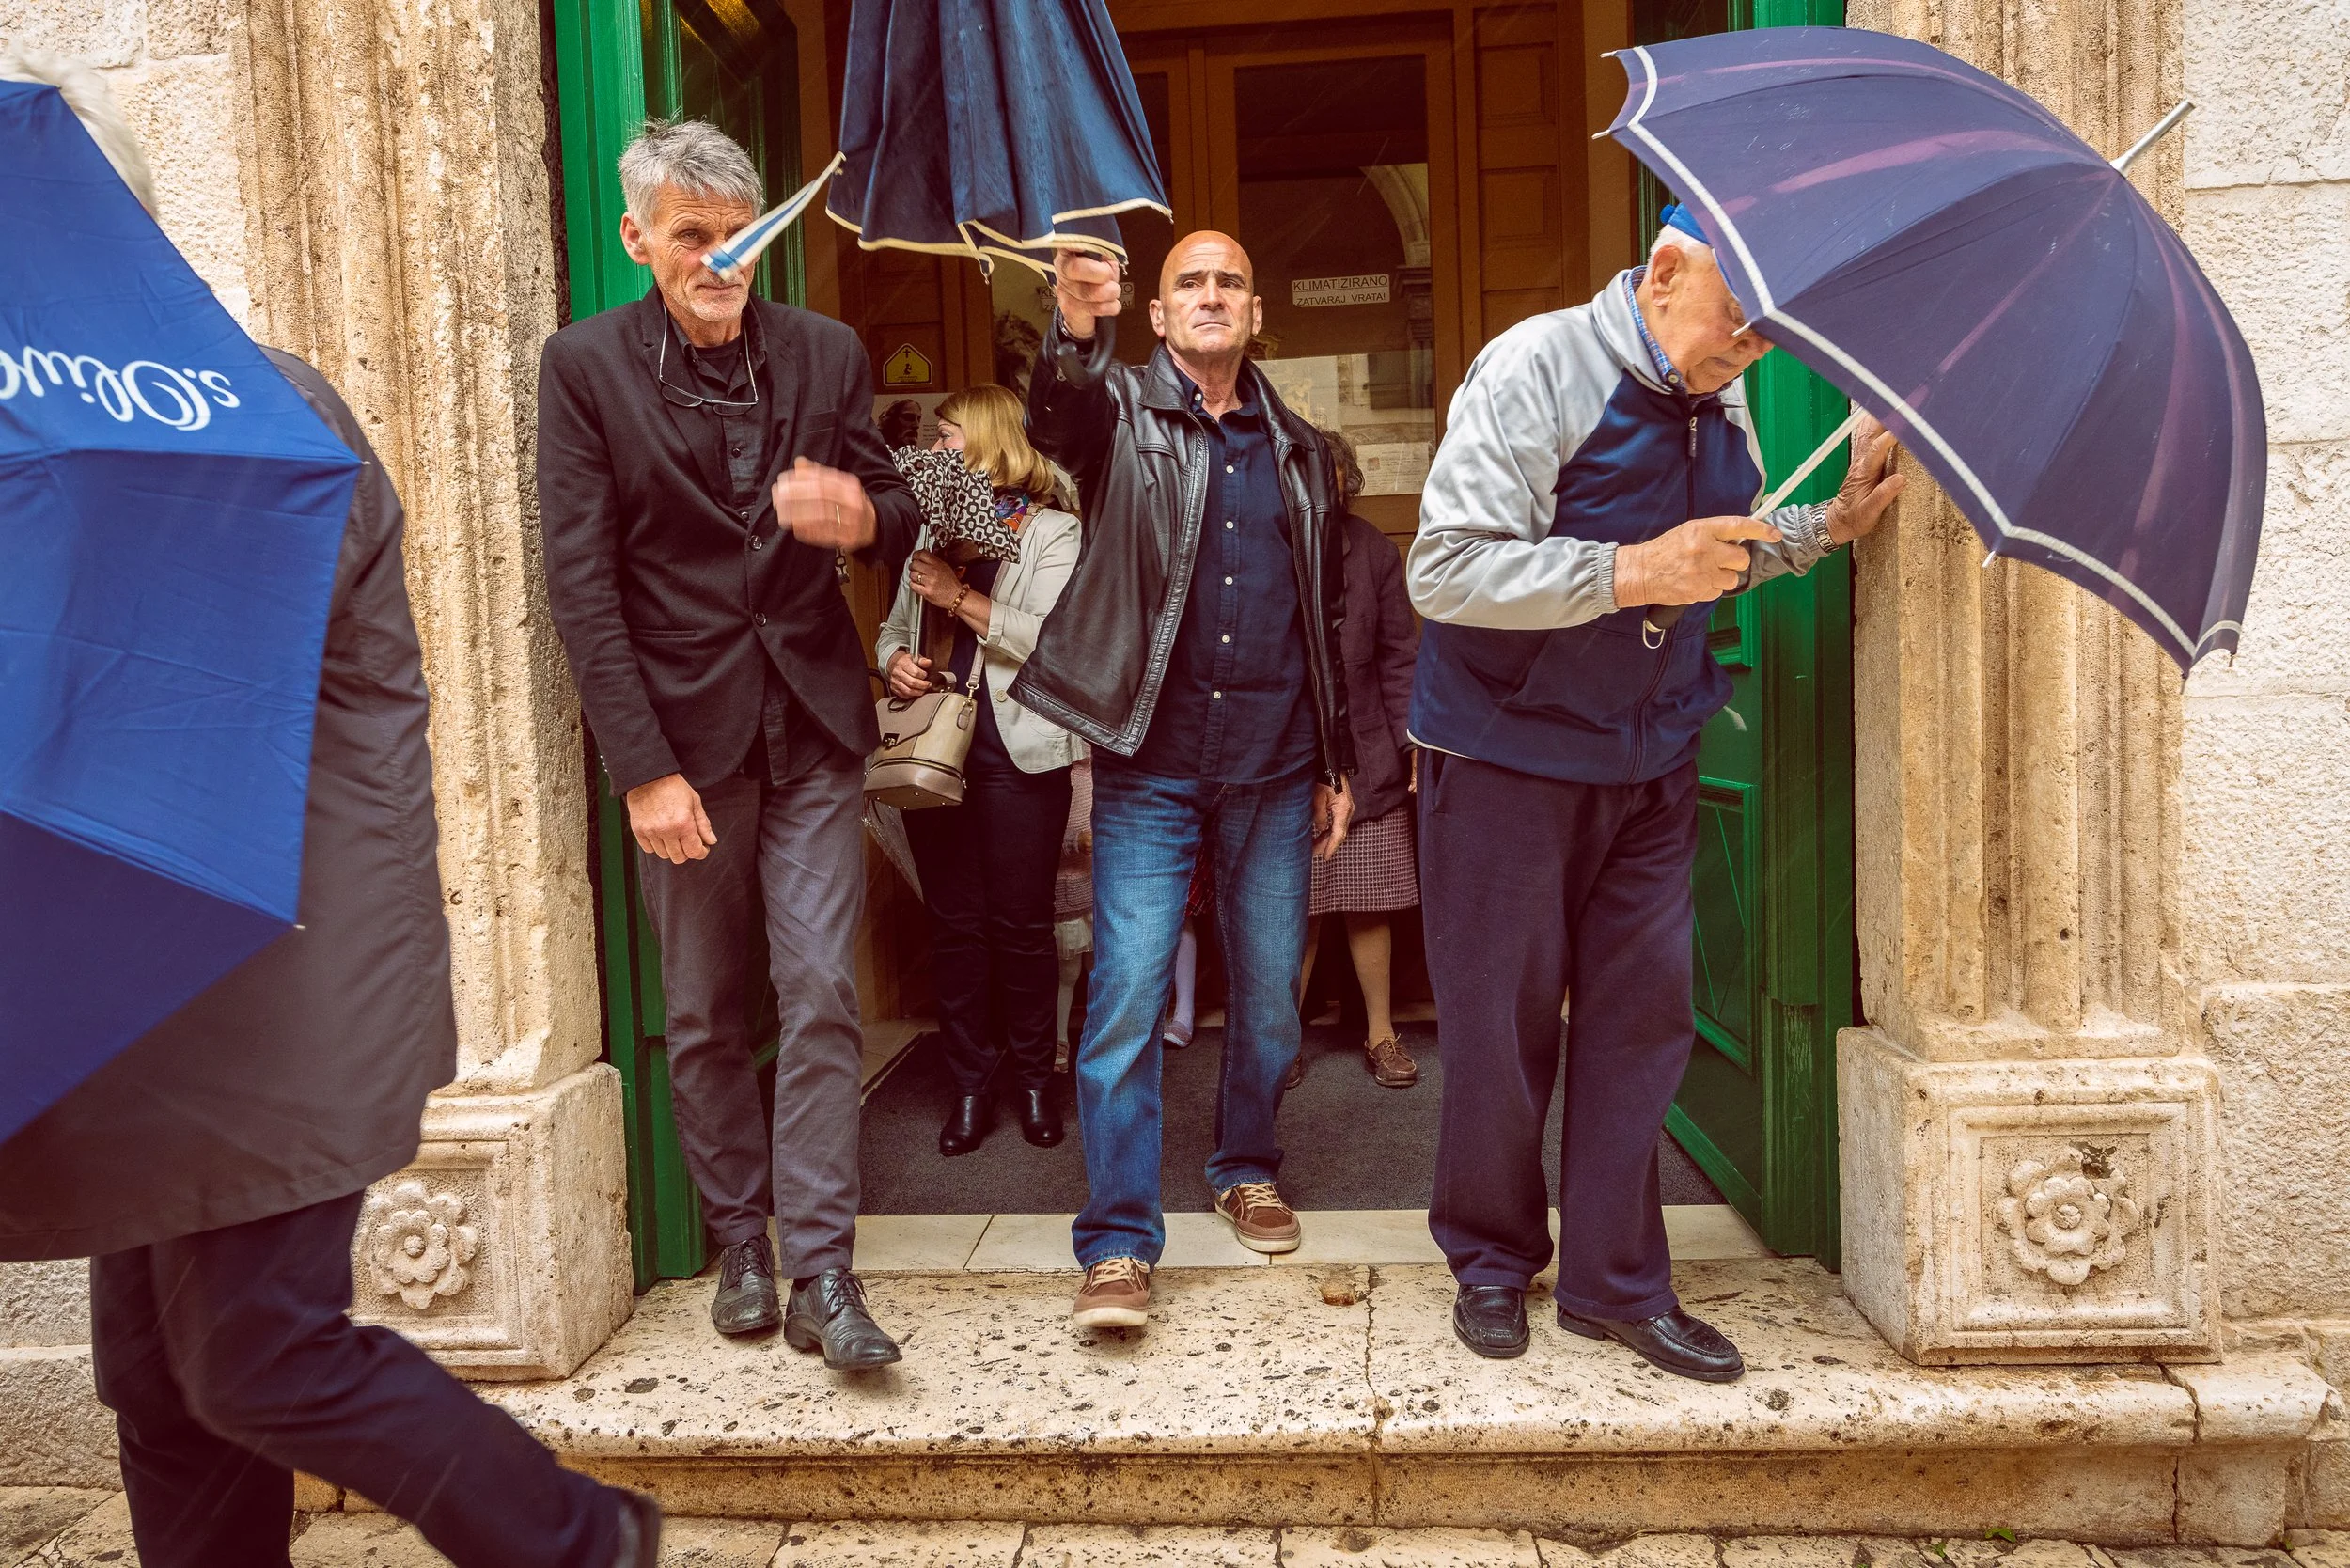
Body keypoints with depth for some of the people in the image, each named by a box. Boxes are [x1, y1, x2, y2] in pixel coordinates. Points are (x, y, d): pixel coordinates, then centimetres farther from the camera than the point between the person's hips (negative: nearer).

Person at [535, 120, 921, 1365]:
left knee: (822, 996, -2)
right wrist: (644, 769, -13)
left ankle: (820, 1272, 7)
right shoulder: (584, 364, -2)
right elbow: (580, 582, -7)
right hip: (682, 727, -1)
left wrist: (863, 519, -17)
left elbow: (897, 514, 10)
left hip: (812, 720, 1)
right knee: (705, 1015, 9)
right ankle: (740, 1242, 27)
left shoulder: (825, 353, 6)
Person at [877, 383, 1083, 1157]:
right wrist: (895, 660, -1)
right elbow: (893, 626, 22)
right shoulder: (931, 532, 18)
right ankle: (971, 1084, 17)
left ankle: (1032, 1077, 18)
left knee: (1021, 923, 1)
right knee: (955, 922, 6)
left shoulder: (1050, 533, 0)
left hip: (1019, 755, -4)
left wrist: (960, 598, -16)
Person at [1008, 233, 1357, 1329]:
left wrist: (1336, 764, 15)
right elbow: (1052, 422, -22)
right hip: (1150, 767, -3)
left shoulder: (1297, 449, 14)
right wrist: (1069, 331, -44)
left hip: (1275, 769, 4)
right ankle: (1118, 1244, 4)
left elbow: (1326, 620, 17)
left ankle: (1247, 1171, 34)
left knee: (1269, 990, 12)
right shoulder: (1120, 409, 4)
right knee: (1127, 993, -5)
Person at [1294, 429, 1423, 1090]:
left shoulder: (1373, 551, 3)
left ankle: (1381, 1033, 22)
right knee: (1294, 910, 4)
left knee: (1368, 905, 7)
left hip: (1363, 757, 1)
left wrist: (1415, 742, -1)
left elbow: (1399, 656, 5)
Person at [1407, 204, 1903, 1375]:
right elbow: (1444, 569, -24)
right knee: (1502, 1024, 3)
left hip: (1651, 759, 7)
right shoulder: (1535, 371, -14)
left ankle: (1616, 1280, 22)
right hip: (1509, 757, -6)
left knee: (1640, 1014, 8)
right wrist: (1632, 572, -27)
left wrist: (1830, 522, 9)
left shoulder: (1721, 400, 9)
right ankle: (1491, 1263, 25)